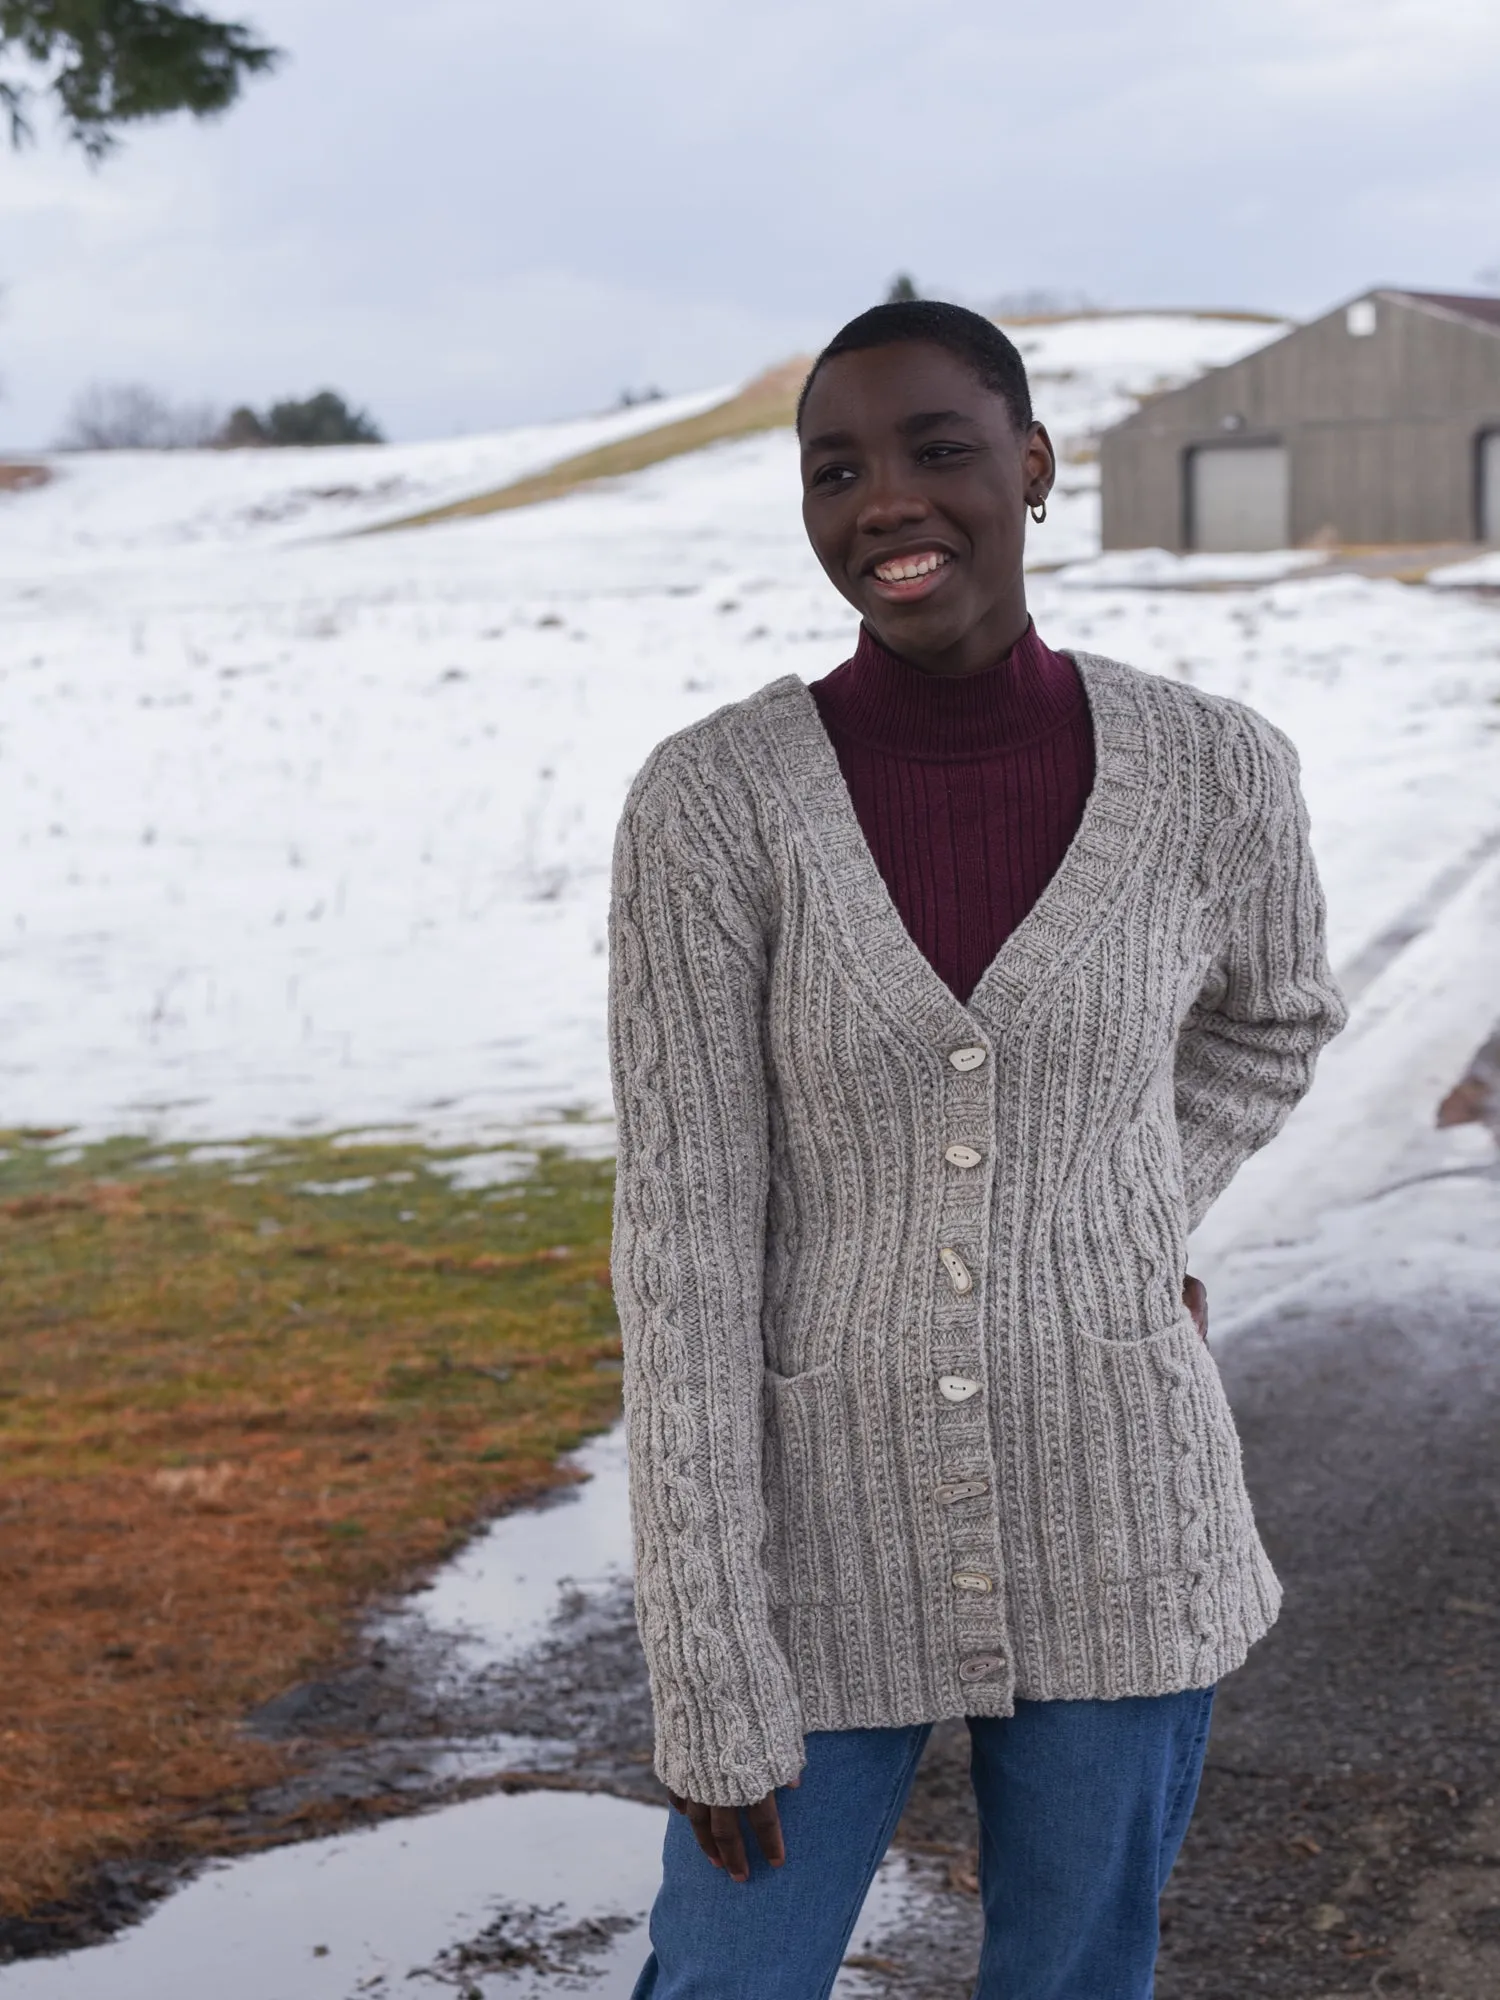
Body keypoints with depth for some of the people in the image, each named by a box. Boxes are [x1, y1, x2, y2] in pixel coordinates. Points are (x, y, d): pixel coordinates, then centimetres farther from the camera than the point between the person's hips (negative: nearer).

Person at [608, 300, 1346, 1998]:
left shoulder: (1215, 771, -8)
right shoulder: (710, 802, -14)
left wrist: (1119, 1239, 0)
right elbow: (683, 1244, -13)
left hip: (1115, 1515, 1)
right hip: (828, 1528, -1)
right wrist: (713, 1686, -13)